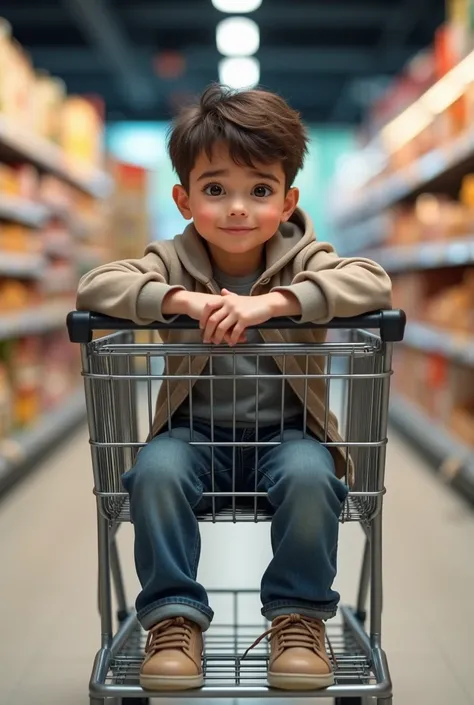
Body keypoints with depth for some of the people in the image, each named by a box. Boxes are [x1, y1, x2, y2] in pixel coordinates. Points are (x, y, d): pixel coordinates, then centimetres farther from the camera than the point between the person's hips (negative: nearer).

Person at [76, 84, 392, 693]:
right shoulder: (174, 260, -2)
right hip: (194, 431, 1)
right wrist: (180, 299, -31)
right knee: (155, 470, -27)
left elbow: (373, 282, -22)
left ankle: (300, 616, -5)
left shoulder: (302, 259, -4)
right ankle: (174, 615, -7)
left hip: (286, 431, 0)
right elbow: (95, 286, -15)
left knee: (310, 473, -30)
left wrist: (273, 300, -35)